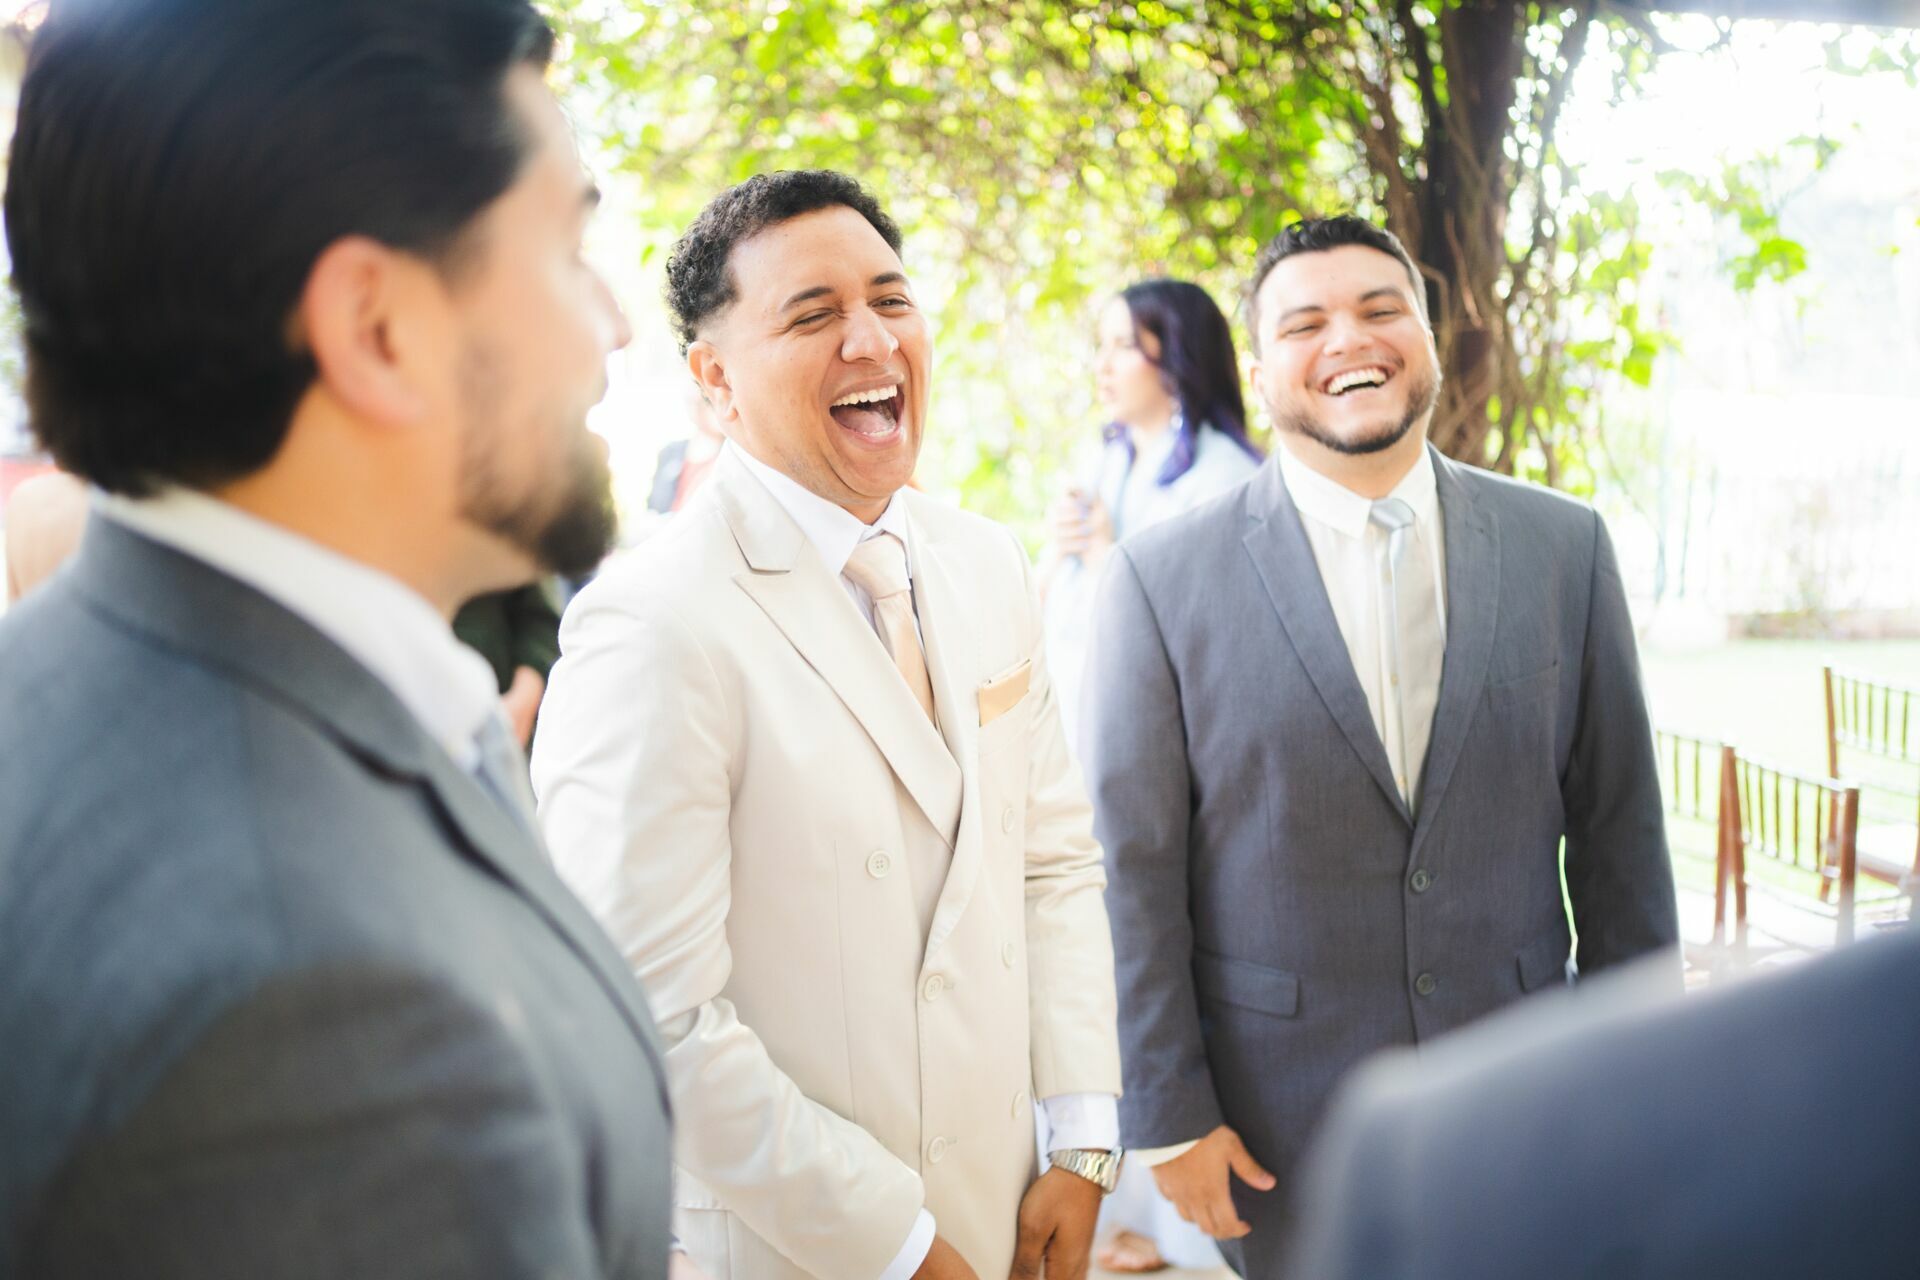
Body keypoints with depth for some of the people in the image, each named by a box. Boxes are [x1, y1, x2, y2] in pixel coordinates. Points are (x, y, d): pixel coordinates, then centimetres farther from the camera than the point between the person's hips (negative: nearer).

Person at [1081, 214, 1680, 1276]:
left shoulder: (1564, 546, 1)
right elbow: (1136, 870, -6)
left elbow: (1618, 833, 4)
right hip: (1282, 1124, -2)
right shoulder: (1162, 579, -7)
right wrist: (1167, 1115, -6)